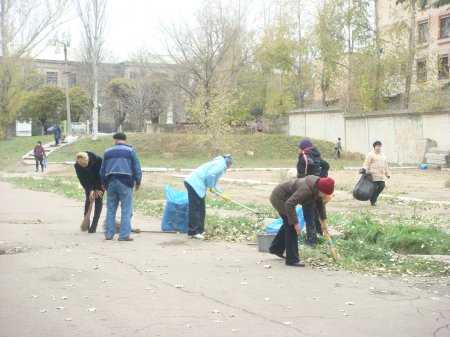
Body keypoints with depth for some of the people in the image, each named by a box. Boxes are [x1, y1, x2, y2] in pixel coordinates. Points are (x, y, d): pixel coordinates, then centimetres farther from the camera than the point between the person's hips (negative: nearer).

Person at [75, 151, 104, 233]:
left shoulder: (97, 160, -33)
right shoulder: (77, 165, -23)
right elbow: (82, 180, -17)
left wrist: (98, 189, -17)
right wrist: (90, 191, -27)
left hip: (100, 182, -3)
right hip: (88, 183, 3)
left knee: (98, 200, -10)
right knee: (88, 199, 2)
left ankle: (94, 226, -11)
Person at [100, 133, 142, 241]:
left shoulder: (108, 152, 14)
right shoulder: (130, 151, 3)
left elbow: (102, 170, 18)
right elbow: (137, 168, -1)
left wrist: (104, 183, 29)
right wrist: (138, 182, 11)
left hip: (110, 182, 4)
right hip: (125, 182, -4)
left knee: (110, 209, 10)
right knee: (126, 210, -3)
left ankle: (109, 234, 11)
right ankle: (124, 235, -8)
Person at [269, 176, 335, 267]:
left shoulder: (317, 188, -8)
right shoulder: (306, 190, -35)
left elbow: (320, 203, 11)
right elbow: (289, 204, -37)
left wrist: (323, 219, 12)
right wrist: (295, 223, -32)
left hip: (281, 197, 10)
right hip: (279, 198, -10)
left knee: (288, 223, 22)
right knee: (291, 226, -11)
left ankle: (275, 248, 39)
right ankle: (292, 259, -7)